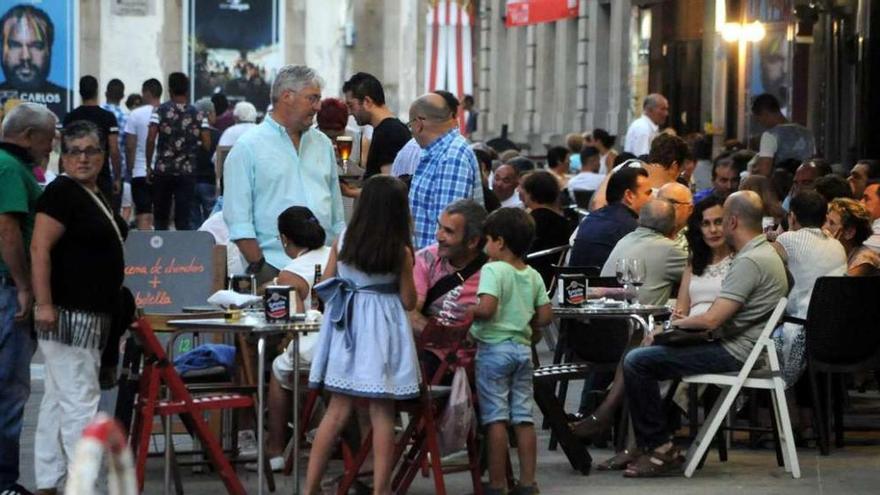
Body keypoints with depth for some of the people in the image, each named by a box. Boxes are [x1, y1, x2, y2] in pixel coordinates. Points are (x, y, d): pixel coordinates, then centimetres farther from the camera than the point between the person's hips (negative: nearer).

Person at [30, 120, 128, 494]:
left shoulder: (97, 196, 16)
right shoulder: (61, 193, -12)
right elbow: (39, 249, -19)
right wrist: (43, 304, -25)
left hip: (93, 317, 10)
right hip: (68, 315, -10)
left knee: (58, 401, 11)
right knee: (80, 400, -10)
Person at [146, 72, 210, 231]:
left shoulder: (160, 111, -2)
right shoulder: (197, 115, 3)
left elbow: (151, 139, -10)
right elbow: (207, 144, -2)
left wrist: (149, 166, -1)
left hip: (162, 170, -1)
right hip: (187, 171, 1)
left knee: (161, 218, 11)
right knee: (184, 218, 1)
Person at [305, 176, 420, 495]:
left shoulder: (344, 241, -1)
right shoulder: (400, 252, -9)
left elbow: (325, 286, 7)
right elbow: (408, 302, -2)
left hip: (346, 326, 3)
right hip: (382, 331, -3)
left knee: (337, 411, 8)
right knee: (382, 414, 2)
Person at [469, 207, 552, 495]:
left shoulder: (493, 270, -12)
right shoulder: (533, 276, 9)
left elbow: (486, 308, -25)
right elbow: (545, 316, 7)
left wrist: (465, 312, -8)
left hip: (495, 347, -6)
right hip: (523, 347, 6)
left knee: (496, 418, -3)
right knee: (524, 418, 8)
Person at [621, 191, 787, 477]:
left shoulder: (749, 261, -20)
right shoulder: (765, 252, 14)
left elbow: (711, 319, -25)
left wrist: (673, 324, -8)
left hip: (734, 353, -11)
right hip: (740, 348, 11)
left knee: (636, 362, -14)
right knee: (646, 353, 21)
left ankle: (660, 448, -9)